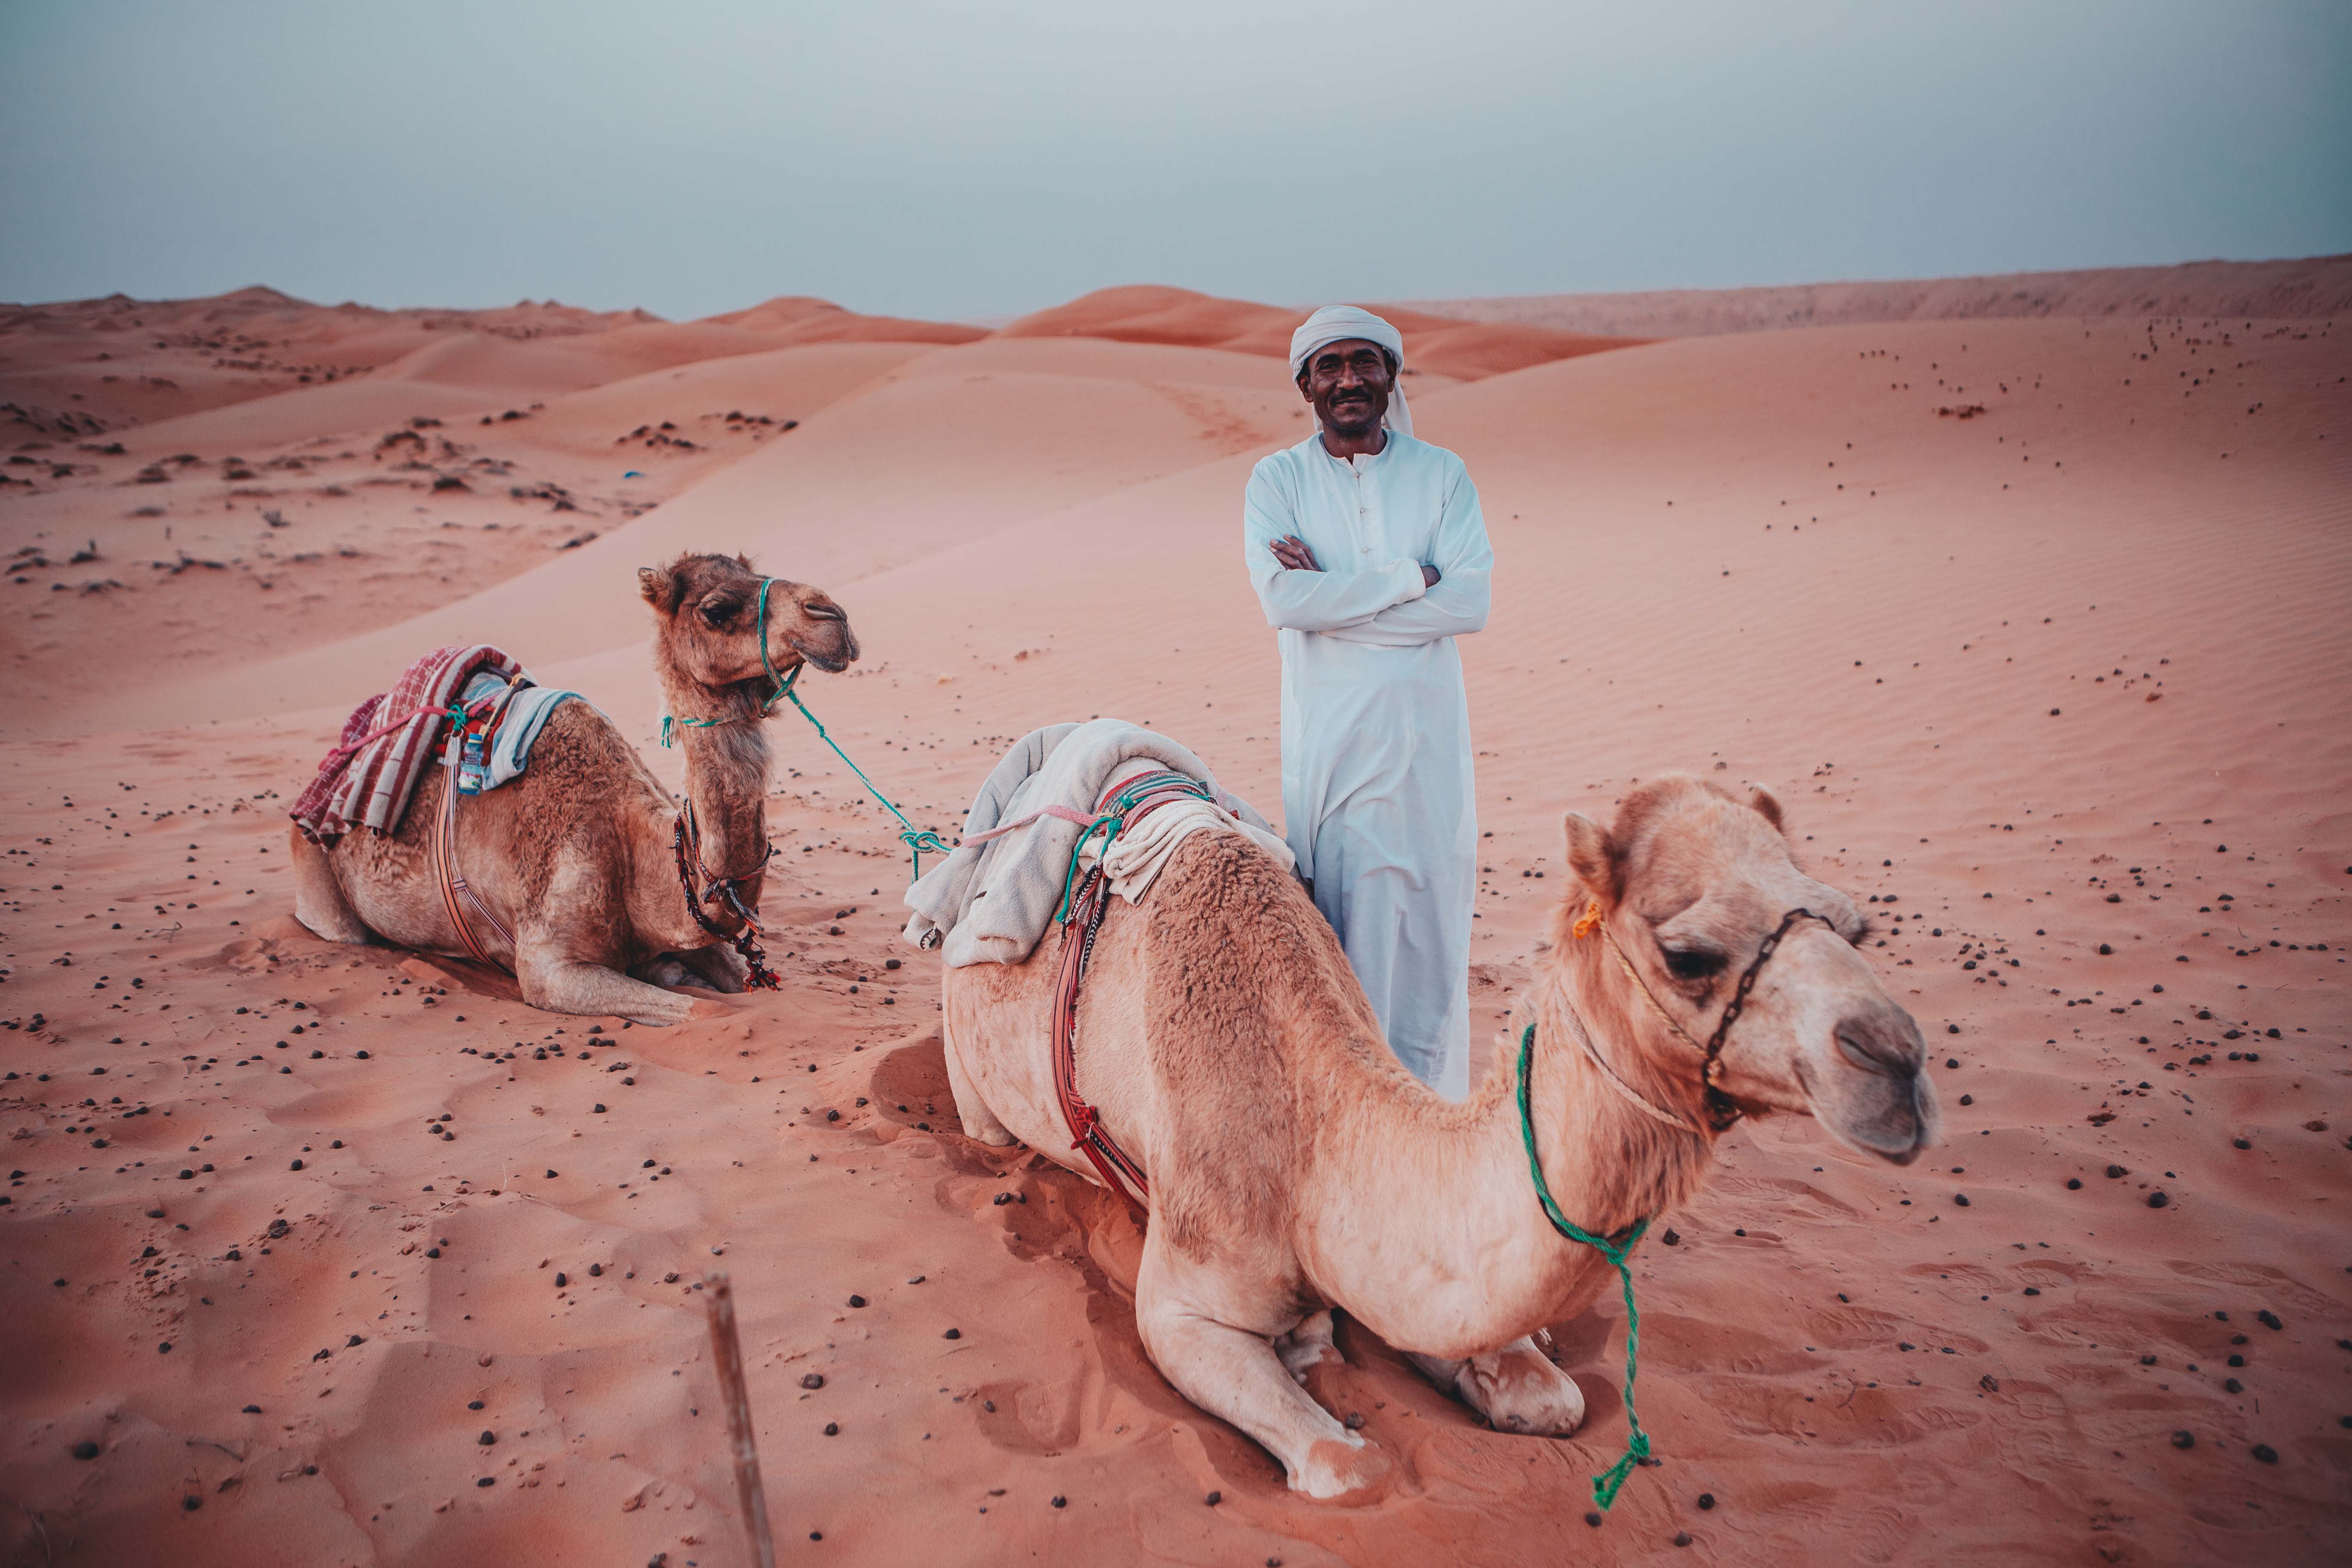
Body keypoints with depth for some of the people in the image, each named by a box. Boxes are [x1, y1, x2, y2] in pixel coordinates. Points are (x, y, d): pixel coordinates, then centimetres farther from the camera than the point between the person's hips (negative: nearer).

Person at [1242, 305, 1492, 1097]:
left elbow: (1471, 603, -9)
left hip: (1425, 733, 2)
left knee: (1427, 913, 6)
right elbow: (1282, 600, -15)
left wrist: (1333, 598, -13)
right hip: (1324, 734, -1)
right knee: (1335, 918, 1)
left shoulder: (1443, 474, 5)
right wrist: (1408, 577, -12)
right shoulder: (1276, 480, 2)